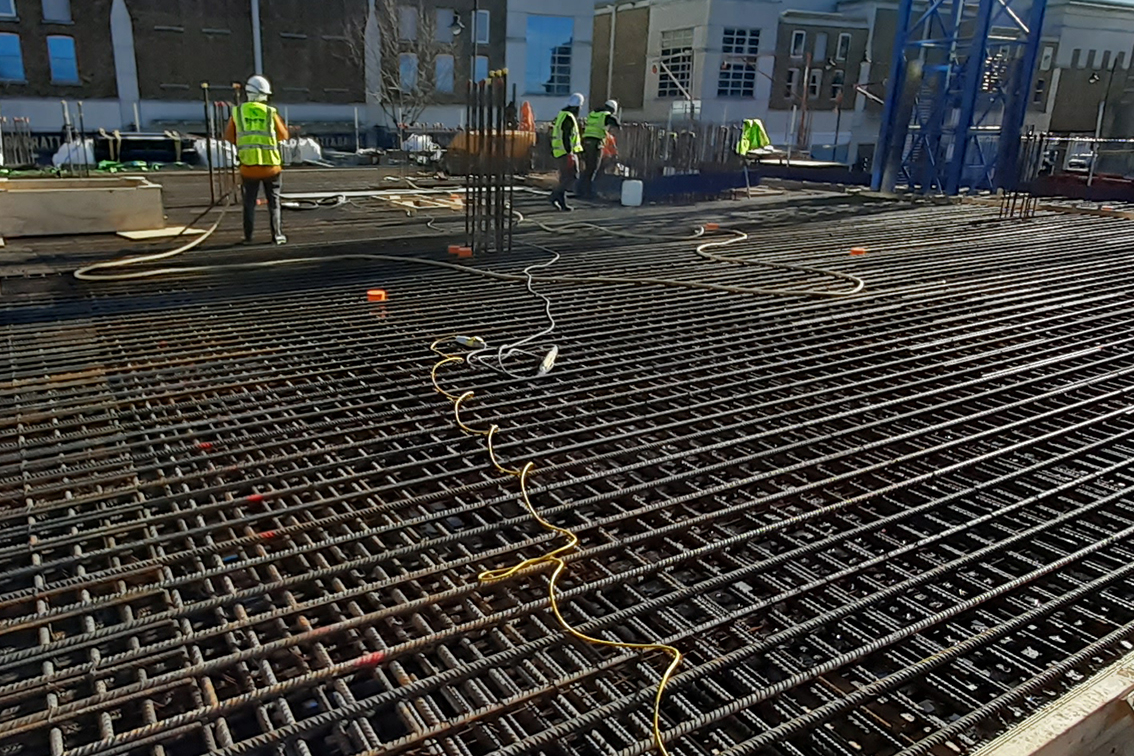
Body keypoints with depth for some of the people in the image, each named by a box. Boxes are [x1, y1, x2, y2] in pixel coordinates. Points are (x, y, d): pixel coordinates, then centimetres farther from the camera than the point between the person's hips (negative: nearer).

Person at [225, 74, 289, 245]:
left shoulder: (238, 112, 2)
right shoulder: (271, 112, -4)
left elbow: (229, 136, 9)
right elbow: (283, 136, 4)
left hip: (248, 165, 1)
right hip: (270, 164, -1)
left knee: (249, 202, 11)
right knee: (273, 201, 9)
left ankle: (248, 236, 10)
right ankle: (277, 235, 7)